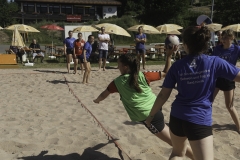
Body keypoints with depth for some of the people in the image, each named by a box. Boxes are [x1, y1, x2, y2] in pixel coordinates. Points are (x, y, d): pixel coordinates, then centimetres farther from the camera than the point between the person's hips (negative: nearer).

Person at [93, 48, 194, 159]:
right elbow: (165, 73, 1)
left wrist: (97, 100, 31)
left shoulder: (118, 82, -7)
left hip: (148, 118, -5)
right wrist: (169, 56, 4)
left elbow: (104, 94, 10)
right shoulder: (143, 76, -3)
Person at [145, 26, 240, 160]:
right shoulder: (215, 62, -10)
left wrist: (151, 115, 11)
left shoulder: (177, 66, -4)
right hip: (200, 120, -3)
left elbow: (163, 95, 0)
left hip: (177, 117, 4)